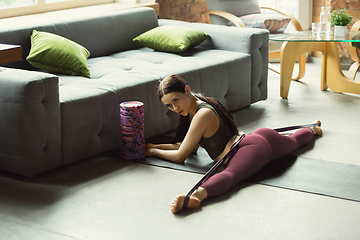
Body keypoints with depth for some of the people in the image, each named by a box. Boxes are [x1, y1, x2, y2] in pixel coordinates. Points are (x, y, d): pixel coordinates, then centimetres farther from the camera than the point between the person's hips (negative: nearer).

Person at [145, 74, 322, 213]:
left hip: (253, 147, -11)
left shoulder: (203, 115, -19)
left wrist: (153, 152, 0)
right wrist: (155, 145, 13)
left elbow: (180, 156, -13)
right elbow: (190, 146, 18)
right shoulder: (197, 106, 10)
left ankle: (197, 194, -74)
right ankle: (313, 129, 74)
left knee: (229, 175, -43)